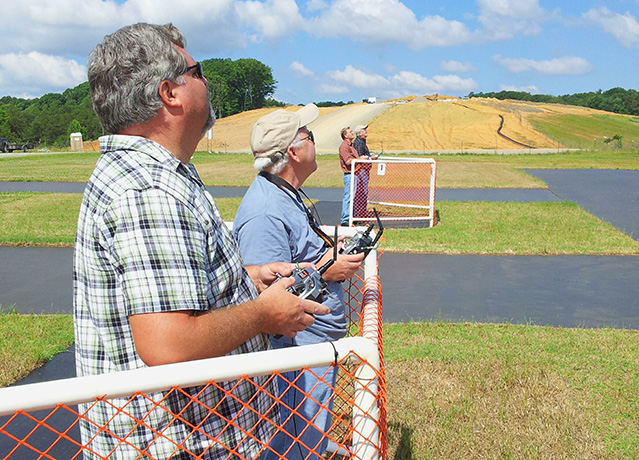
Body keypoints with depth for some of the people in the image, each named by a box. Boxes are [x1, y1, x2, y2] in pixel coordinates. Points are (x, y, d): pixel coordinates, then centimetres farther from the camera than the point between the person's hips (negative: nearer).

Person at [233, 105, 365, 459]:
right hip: (298, 348, -11)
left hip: (315, 345, 11)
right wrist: (326, 270, -22)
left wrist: (330, 249, 12)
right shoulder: (264, 212, -24)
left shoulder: (285, 194, 13)